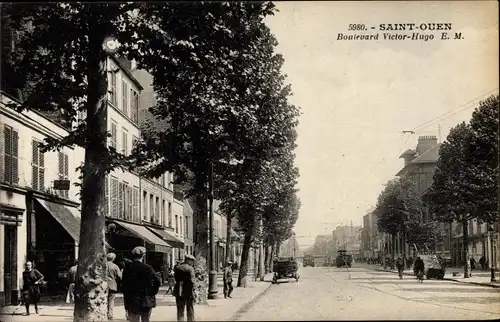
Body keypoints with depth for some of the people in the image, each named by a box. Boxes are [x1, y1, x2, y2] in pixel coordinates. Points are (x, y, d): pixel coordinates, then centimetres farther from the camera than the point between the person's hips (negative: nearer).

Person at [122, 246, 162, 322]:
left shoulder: (127, 268, -3)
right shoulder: (147, 268, -10)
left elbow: (124, 284, -1)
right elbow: (158, 281, -16)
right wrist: (153, 292, 0)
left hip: (132, 301, 1)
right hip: (146, 301, -1)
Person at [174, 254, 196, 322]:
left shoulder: (177, 267, 5)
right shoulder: (190, 268, -12)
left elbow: (176, 279, 9)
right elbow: (192, 281, -18)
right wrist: (193, 292, -13)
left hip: (179, 292, 4)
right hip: (188, 292, -4)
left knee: (180, 311, 10)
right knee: (190, 311, 9)